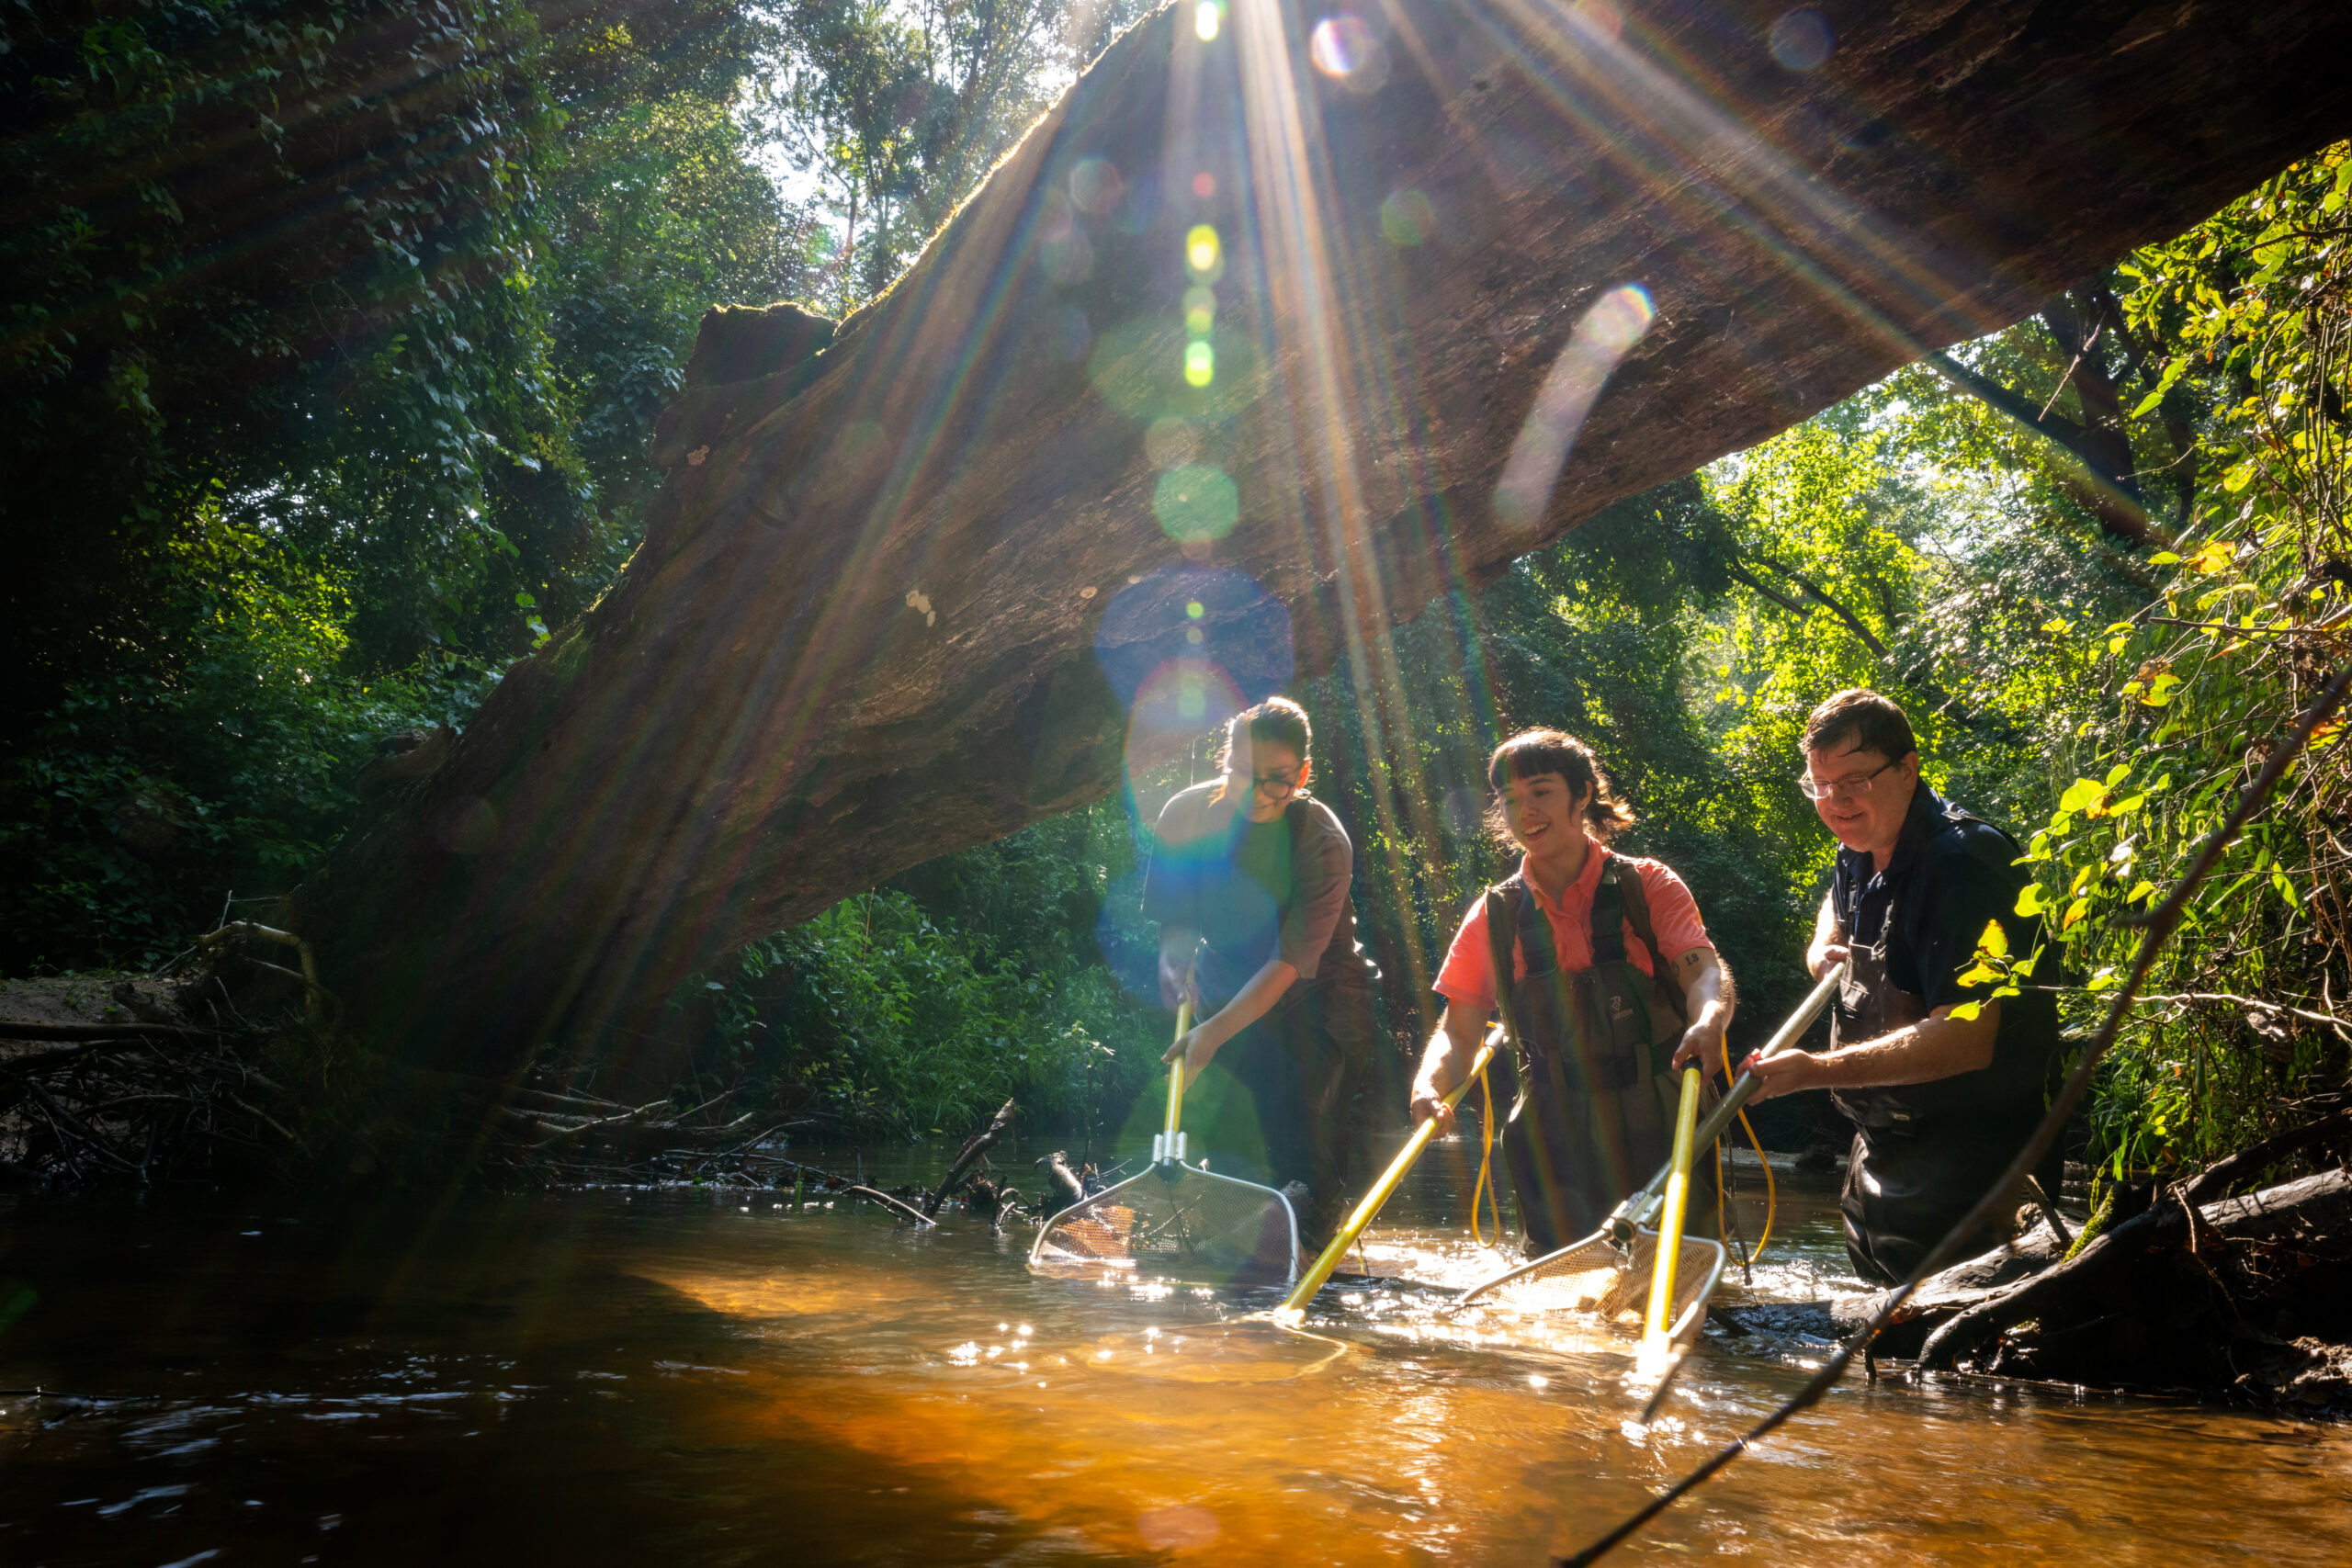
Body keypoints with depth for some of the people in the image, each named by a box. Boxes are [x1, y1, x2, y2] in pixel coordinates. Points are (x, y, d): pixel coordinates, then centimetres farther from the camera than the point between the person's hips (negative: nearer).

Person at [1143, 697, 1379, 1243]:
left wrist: (1217, 1031, -38)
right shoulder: (1187, 813, -15)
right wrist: (1174, 953, -25)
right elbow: (1172, 915, -2)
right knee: (1222, 1135, 3)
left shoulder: (1324, 842, -26)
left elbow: (1291, 961, -29)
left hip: (1311, 998, -3)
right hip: (1224, 988, 3)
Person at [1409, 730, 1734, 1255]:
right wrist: (1430, 1085, -20)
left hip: (1660, 1132, -1)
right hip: (1555, 1142, 1)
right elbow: (1459, 1030, 1)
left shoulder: (1648, 887, 0)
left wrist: (1708, 1019, -37)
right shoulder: (1495, 914, 5)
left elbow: (1702, 969, -14)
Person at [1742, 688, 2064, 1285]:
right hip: (1881, 1150, 9)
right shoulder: (1860, 853, 5)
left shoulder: (1962, 862, -25)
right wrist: (1824, 949, 9)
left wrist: (1818, 1070, -37)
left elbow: (1966, 1039, -33)